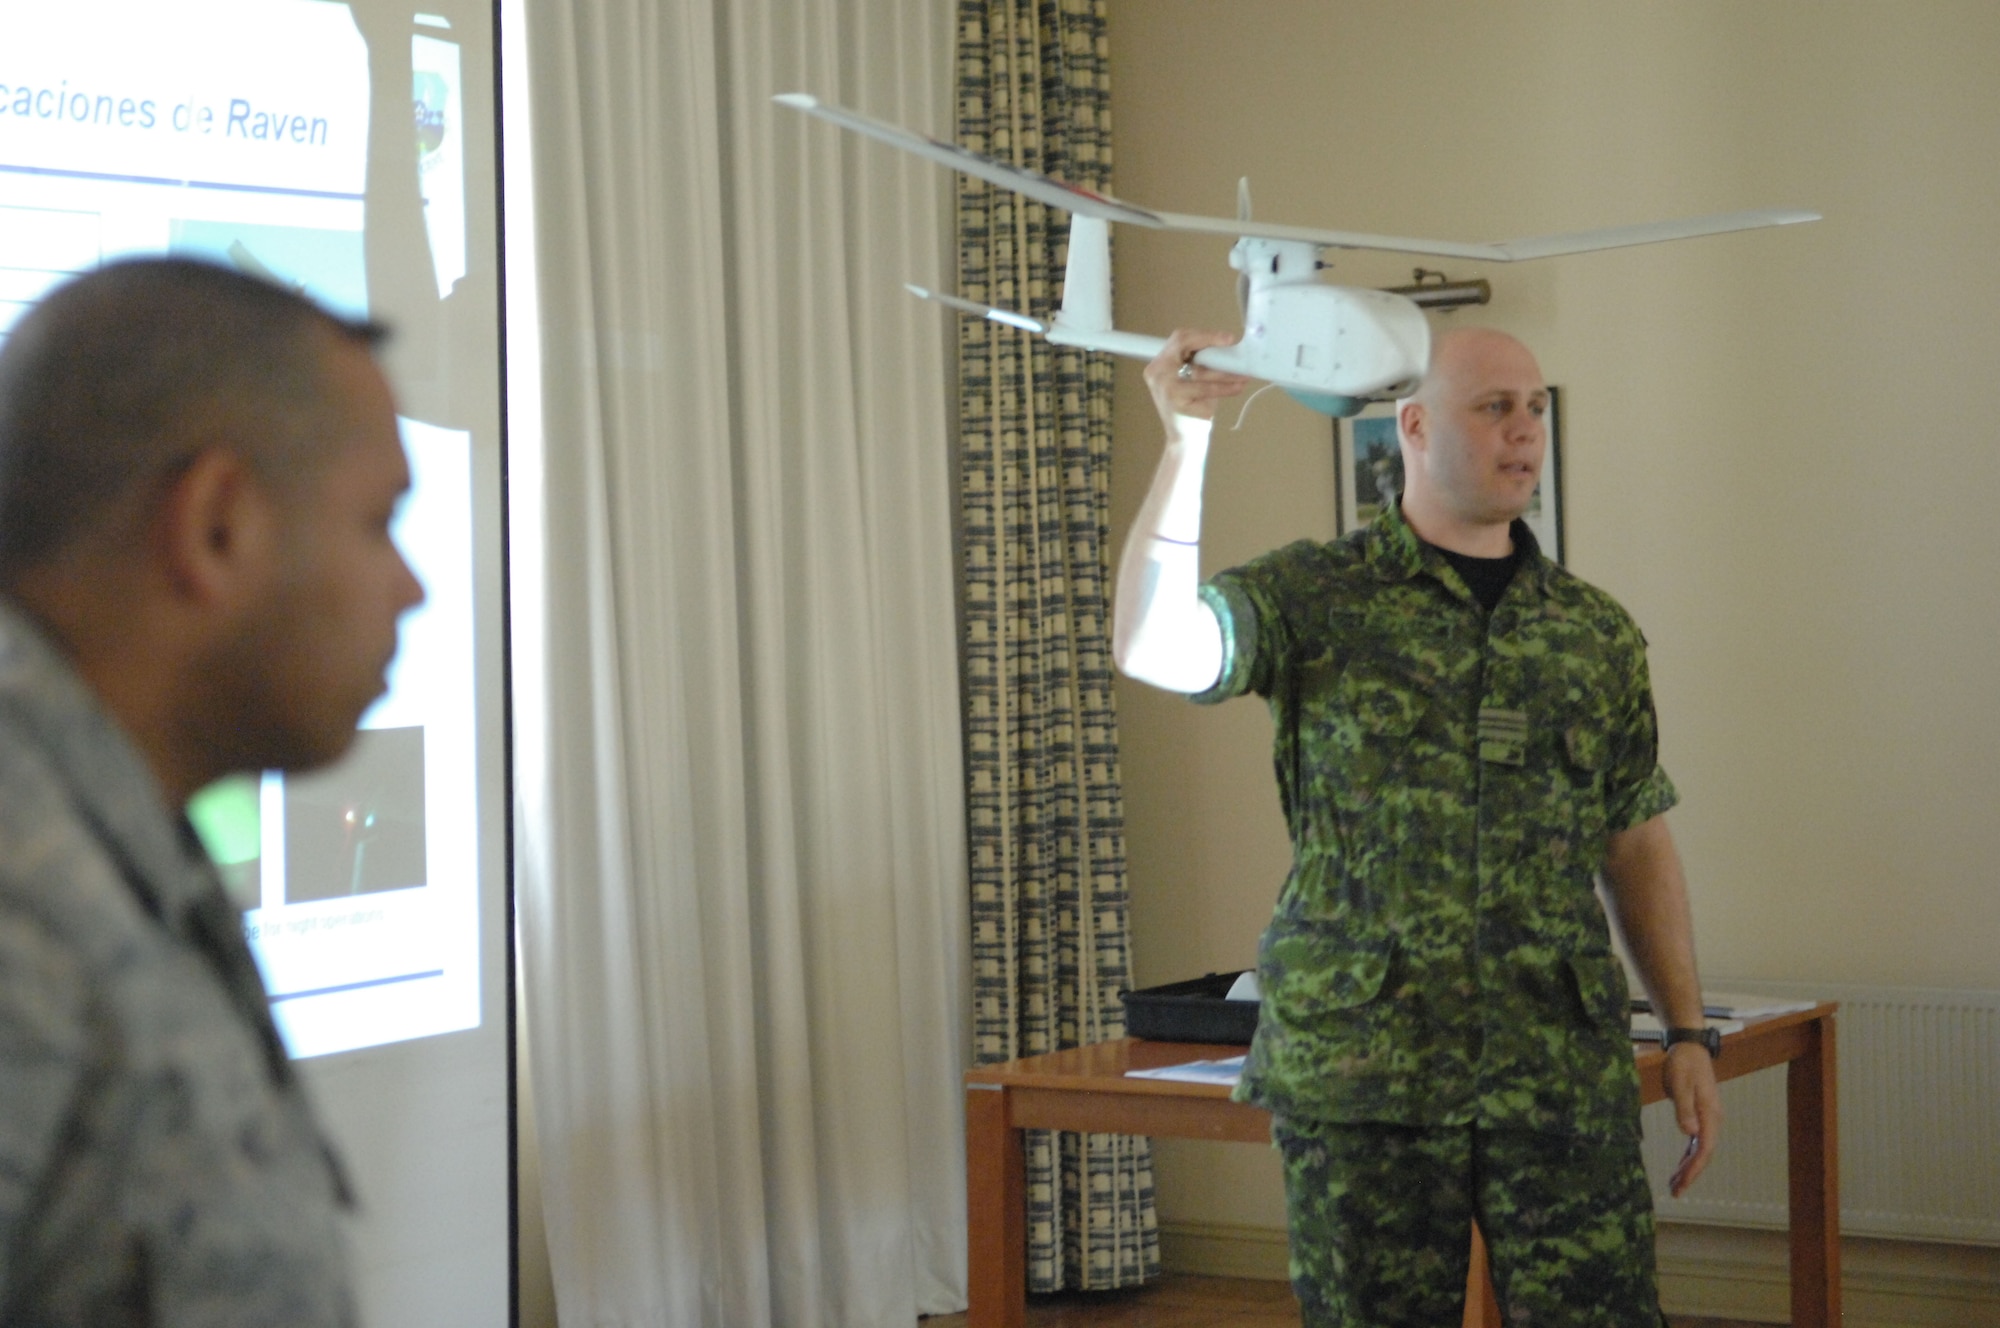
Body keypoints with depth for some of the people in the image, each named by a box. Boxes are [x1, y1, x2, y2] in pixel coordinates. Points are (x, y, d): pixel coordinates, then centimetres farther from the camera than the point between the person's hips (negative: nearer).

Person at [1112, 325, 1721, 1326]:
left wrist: (1688, 1034, 9)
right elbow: (1153, 648, -19)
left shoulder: (1595, 633, 12)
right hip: (1357, 1073, -2)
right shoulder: (1316, 598, 0)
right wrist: (1188, 443, -27)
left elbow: (1639, 846, 15)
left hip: (1564, 1074, 3)